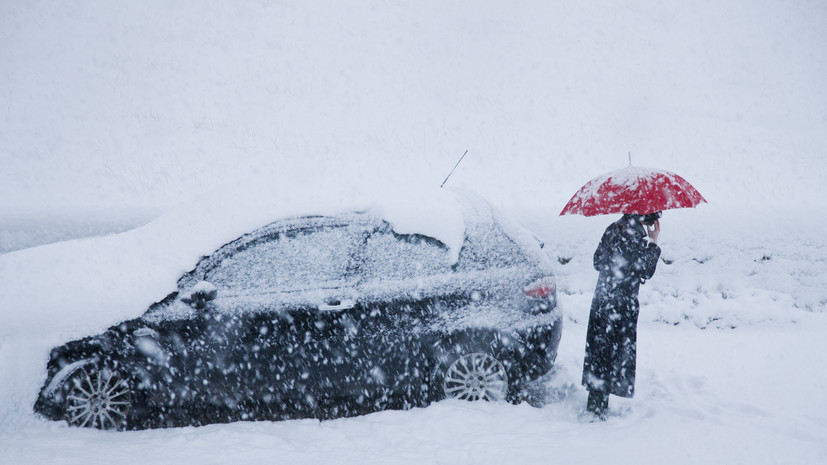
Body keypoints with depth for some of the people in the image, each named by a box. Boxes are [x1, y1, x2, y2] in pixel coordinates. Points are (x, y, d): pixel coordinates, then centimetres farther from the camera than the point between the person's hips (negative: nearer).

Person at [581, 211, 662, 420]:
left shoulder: (613, 228, 10)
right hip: (621, 306, -8)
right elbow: (645, 271, -15)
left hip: (601, 301, 8)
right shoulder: (635, 233, -15)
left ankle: (596, 406, 22)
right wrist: (654, 242, -8)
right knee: (613, 355, -1)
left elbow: (598, 262, 15)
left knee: (600, 354, 14)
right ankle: (596, 410, 2)